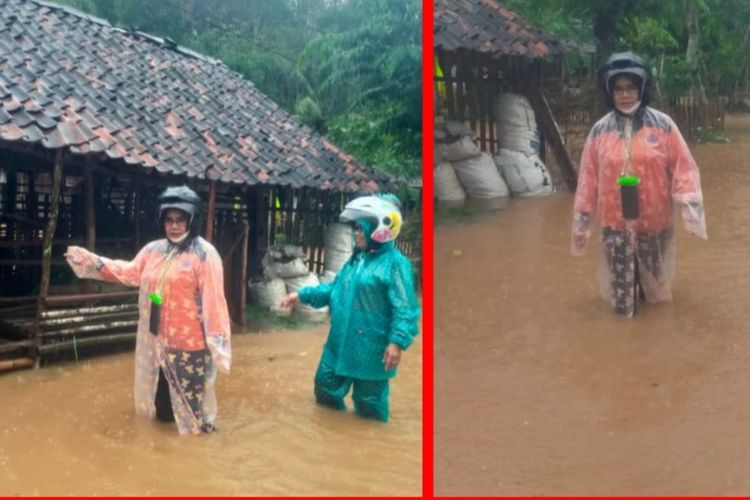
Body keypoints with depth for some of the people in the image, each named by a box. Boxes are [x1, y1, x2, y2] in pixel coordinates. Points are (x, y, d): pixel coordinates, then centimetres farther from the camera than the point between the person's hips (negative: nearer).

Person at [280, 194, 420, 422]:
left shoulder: (395, 263, -17)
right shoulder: (356, 258, 10)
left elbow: (405, 309, -20)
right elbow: (334, 288, 17)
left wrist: (397, 342, -28)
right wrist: (302, 294, 9)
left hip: (370, 348, -8)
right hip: (340, 342, 9)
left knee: (369, 403, 7)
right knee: (326, 386, 22)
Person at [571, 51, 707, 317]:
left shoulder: (662, 124, -6)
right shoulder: (600, 130, -2)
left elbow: (683, 167, -4)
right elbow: (588, 177, 2)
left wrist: (689, 200, -17)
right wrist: (581, 218, 3)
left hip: (654, 219, 0)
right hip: (615, 221, 0)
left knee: (655, 273, 16)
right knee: (620, 275, 8)